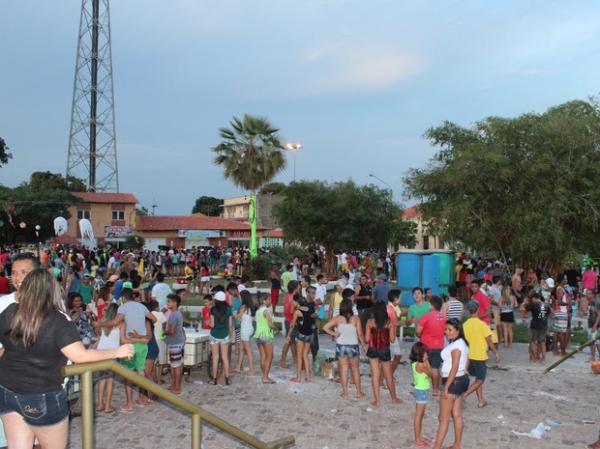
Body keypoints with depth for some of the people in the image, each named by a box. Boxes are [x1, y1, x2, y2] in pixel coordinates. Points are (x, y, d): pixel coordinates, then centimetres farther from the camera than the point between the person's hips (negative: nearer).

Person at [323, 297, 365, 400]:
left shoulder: (338, 319, -6)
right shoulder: (355, 319, -10)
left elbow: (325, 328, -12)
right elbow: (360, 334, -9)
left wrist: (334, 334, -1)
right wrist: (363, 344, 3)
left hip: (341, 346, 1)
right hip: (353, 346, -1)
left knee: (343, 369, 8)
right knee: (355, 369, 13)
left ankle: (345, 393, 12)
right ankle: (359, 392, 20)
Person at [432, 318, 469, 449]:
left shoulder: (456, 346, -20)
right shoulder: (462, 343, 11)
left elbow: (454, 368, -23)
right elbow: (465, 364, 16)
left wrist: (446, 387, -21)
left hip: (453, 381, -10)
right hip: (461, 379, 10)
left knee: (443, 418, -3)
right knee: (457, 415, 16)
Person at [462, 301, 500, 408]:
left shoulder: (465, 324, 0)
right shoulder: (482, 324, -15)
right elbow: (489, 341, -12)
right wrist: (496, 353, 1)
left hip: (469, 356, 5)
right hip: (480, 356, -5)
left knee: (478, 379, 19)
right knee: (480, 380, 4)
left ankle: (481, 401, 22)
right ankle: (463, 396, -11)